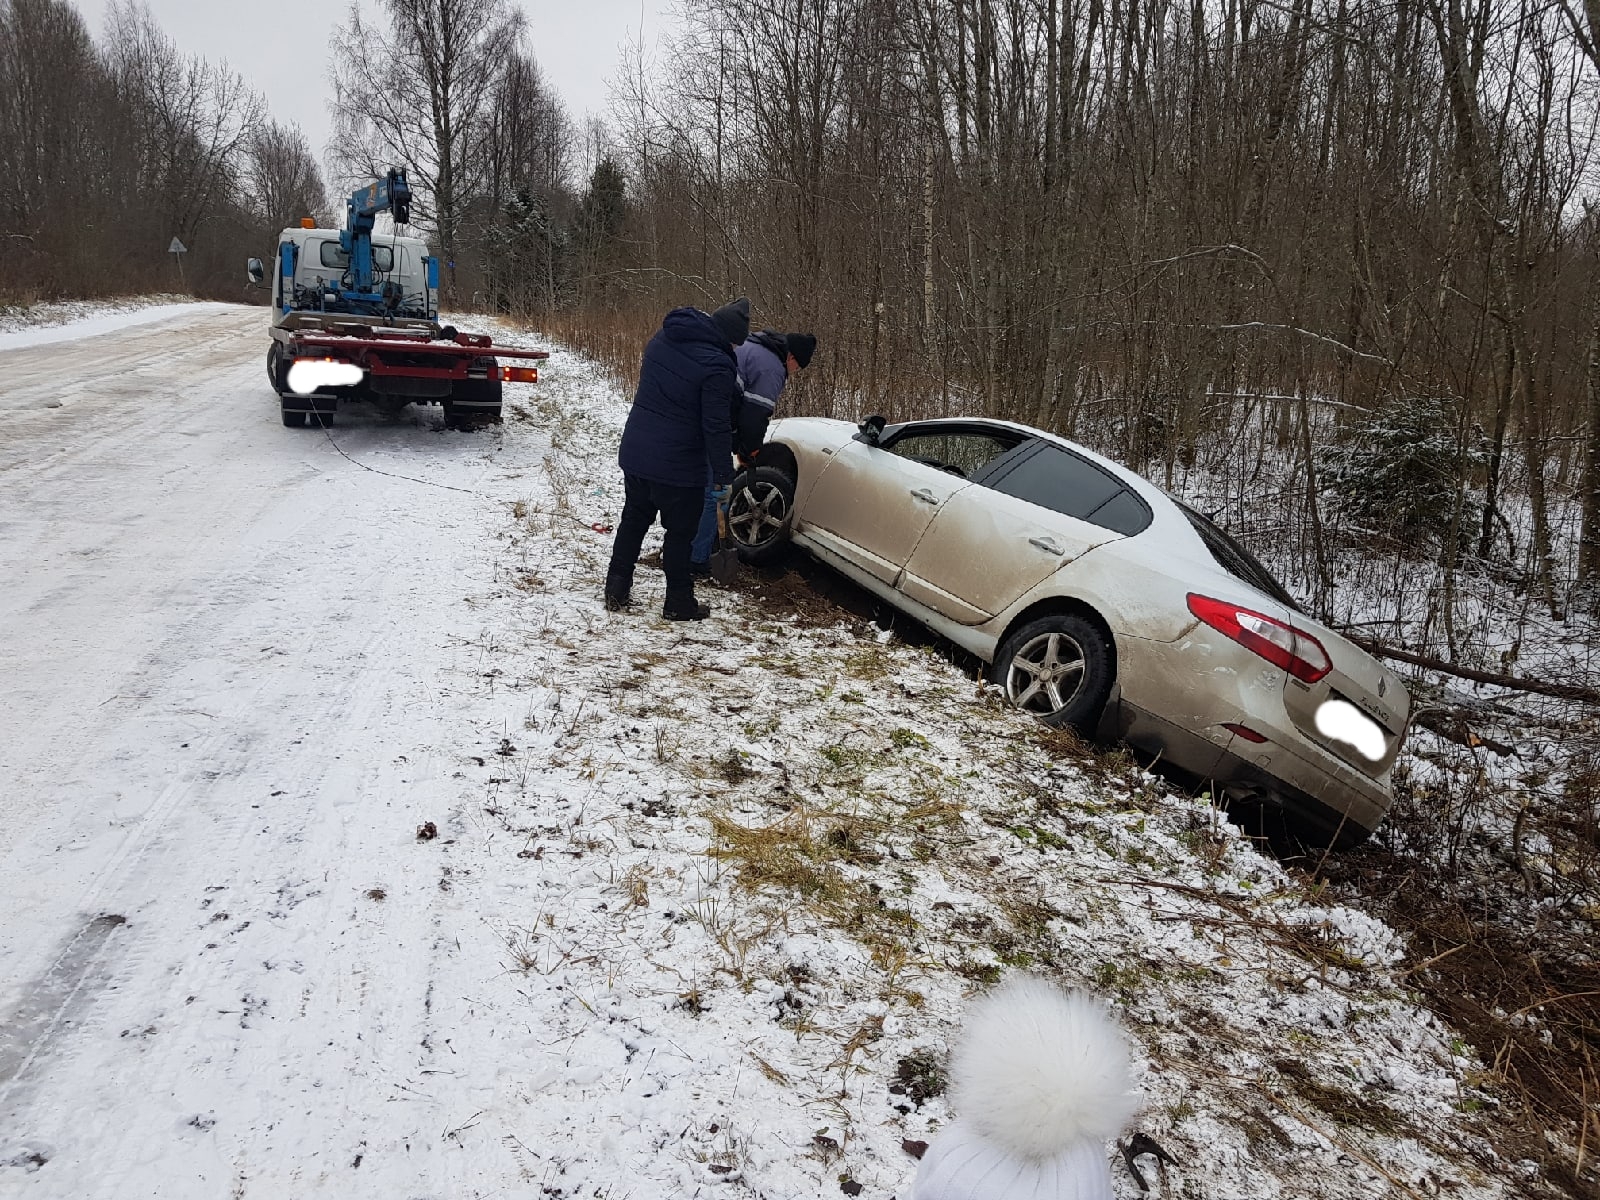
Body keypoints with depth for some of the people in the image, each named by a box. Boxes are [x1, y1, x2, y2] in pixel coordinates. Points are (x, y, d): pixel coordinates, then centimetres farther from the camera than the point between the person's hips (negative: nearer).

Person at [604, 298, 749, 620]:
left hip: (634, 452, 7)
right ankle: (679, 603, 17)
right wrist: (723, 478, -11)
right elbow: (716, 428, -20)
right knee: (680, 532, 7)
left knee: (633, 520, 19)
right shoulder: (716, 366, -21)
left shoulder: (663, 337, 2)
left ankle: (616, 591, 26)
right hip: (678, 465, -7)